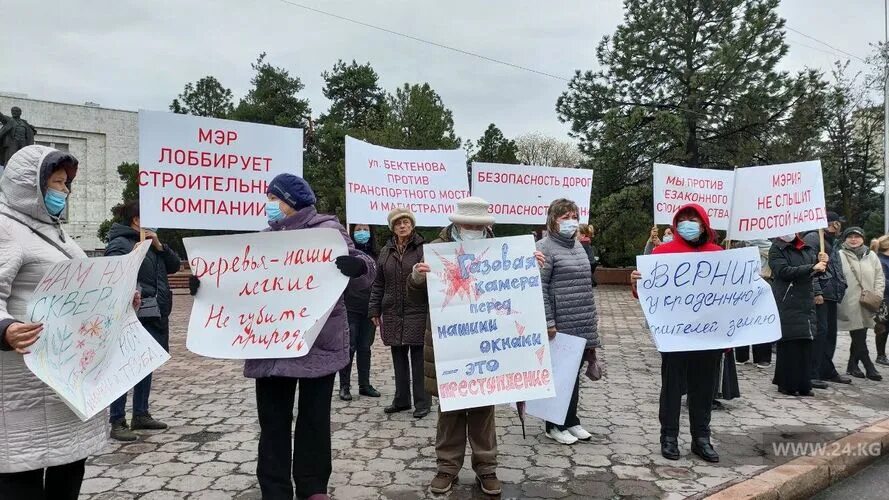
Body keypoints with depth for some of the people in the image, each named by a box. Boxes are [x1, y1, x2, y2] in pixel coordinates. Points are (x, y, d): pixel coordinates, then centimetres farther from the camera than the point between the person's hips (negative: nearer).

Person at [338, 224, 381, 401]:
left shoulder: (374, 255, 11)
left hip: (369, 309, 4)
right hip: (350, 308, -4)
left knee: (365, 348, 10)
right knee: (349, 347, 0)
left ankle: (365, 385, 18)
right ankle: (344, 386, 10)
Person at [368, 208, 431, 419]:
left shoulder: (422, 249, -3)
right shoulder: (386, 252, 11)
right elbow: (378, 284, 13)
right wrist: (375, 310, 9)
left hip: (417, 312, -4)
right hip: (392, 313, 5)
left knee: (418, 358, 0)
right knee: (398, 358, 12)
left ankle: (422, 402, 11)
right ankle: (401, 399, 24)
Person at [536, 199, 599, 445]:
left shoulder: (577, 245, 15)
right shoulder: (545, 247, -10)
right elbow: (539, 287, -15)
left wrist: (593, 315, 18)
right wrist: (548, 322, -19)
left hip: (581, 324, 8)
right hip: (560, 325, -7)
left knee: (573, 371, 14)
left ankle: (571, 420, 26)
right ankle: (555, 425, 15)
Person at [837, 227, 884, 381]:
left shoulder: (871, 256, 11)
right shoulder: (839, 256, -3)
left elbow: (879, 277, 12)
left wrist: (877, 295, 0)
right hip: (849, 304, -5)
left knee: (859, 336, 11)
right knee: (859, 337, -5)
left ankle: (852, 366, 24)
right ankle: (869, 368, 2)